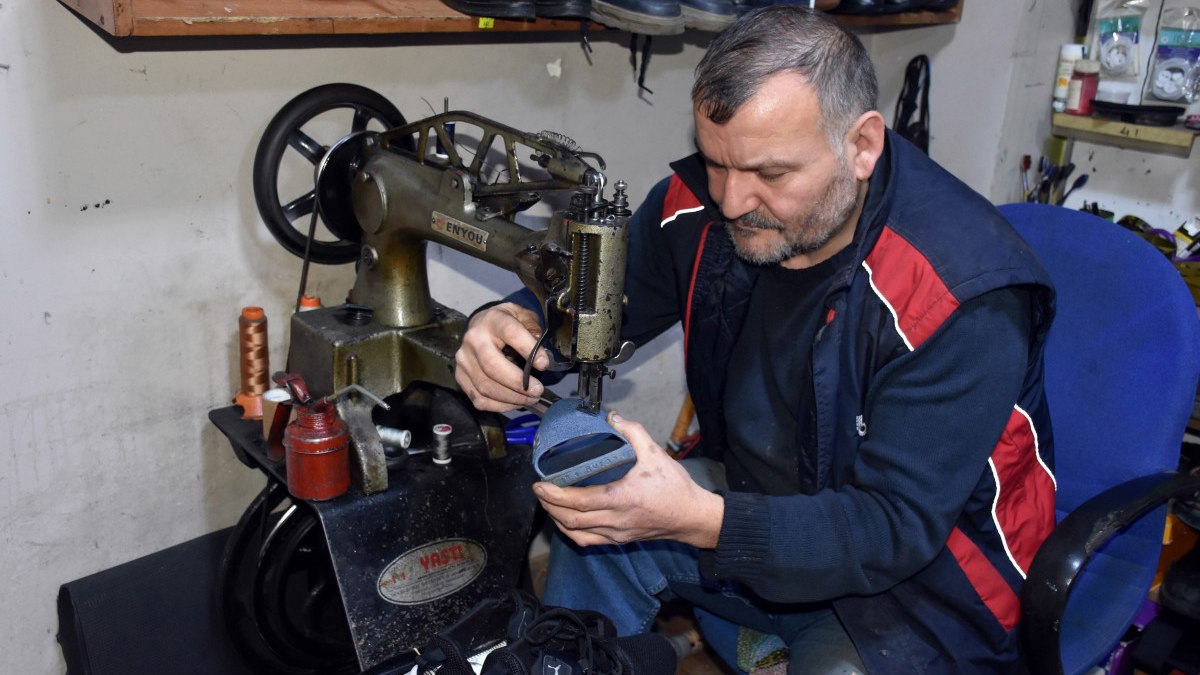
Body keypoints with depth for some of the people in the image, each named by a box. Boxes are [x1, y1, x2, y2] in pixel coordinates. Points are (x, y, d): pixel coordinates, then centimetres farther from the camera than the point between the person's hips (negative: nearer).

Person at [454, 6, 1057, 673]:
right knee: (595, 522, -12)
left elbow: (898, 526, -29)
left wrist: (698, 521, -43)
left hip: (925, 570, -4)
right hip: (762, 495, 5)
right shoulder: (704, 202, -12)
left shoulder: (965, 293, -28)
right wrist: (513, 323, -25)